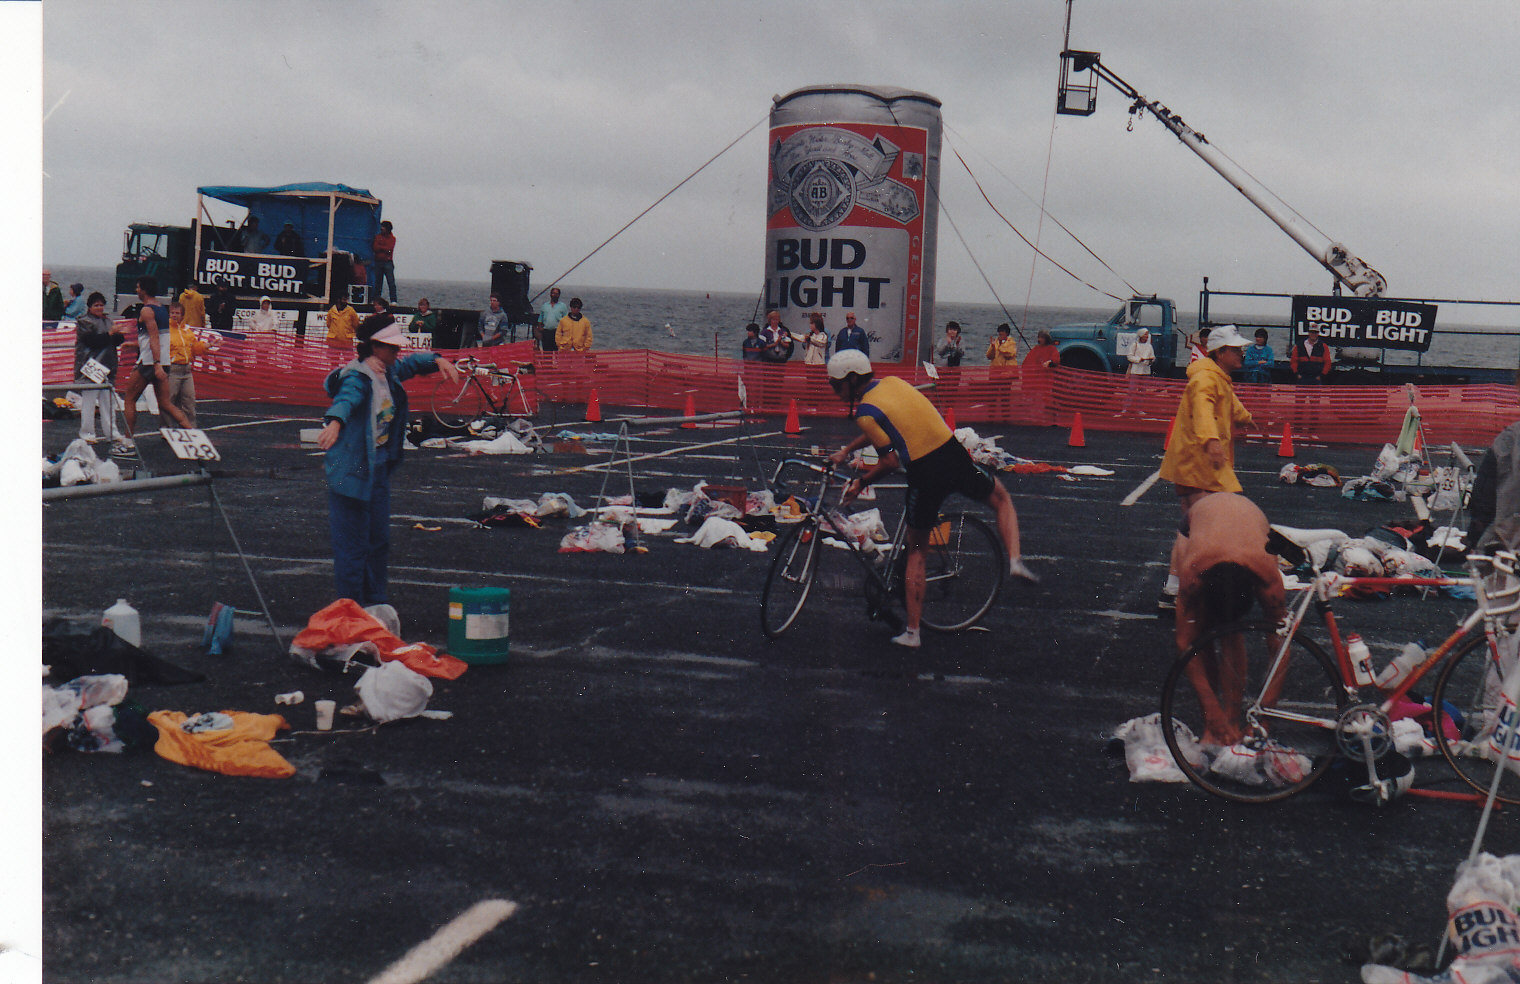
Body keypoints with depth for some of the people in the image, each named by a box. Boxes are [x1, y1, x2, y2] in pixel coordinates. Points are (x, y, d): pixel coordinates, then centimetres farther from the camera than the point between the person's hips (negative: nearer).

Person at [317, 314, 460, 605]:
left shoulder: (389, 373, 7)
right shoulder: (357, 378, -20)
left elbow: (413, 362, 25)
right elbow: (346, 399, -41)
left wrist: (438, 361, 6)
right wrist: (335, 422, -61)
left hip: (379, 469, 9)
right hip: (351, 470, -9)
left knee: (379, 538, 17)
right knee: (352, 542, -4)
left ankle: (375, 600, 31)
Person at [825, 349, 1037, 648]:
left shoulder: (864, 411, -9)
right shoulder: (892, 382, 13)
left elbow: (890, 461, -12)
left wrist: (860, 482, 2)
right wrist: (846, 450, 34)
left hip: (924, 475, -5)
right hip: (955, 455, 5)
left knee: (916, 550, 13)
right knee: (1001, 499, 31)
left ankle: (912, 632, 14)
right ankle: (1015, 559, 9)